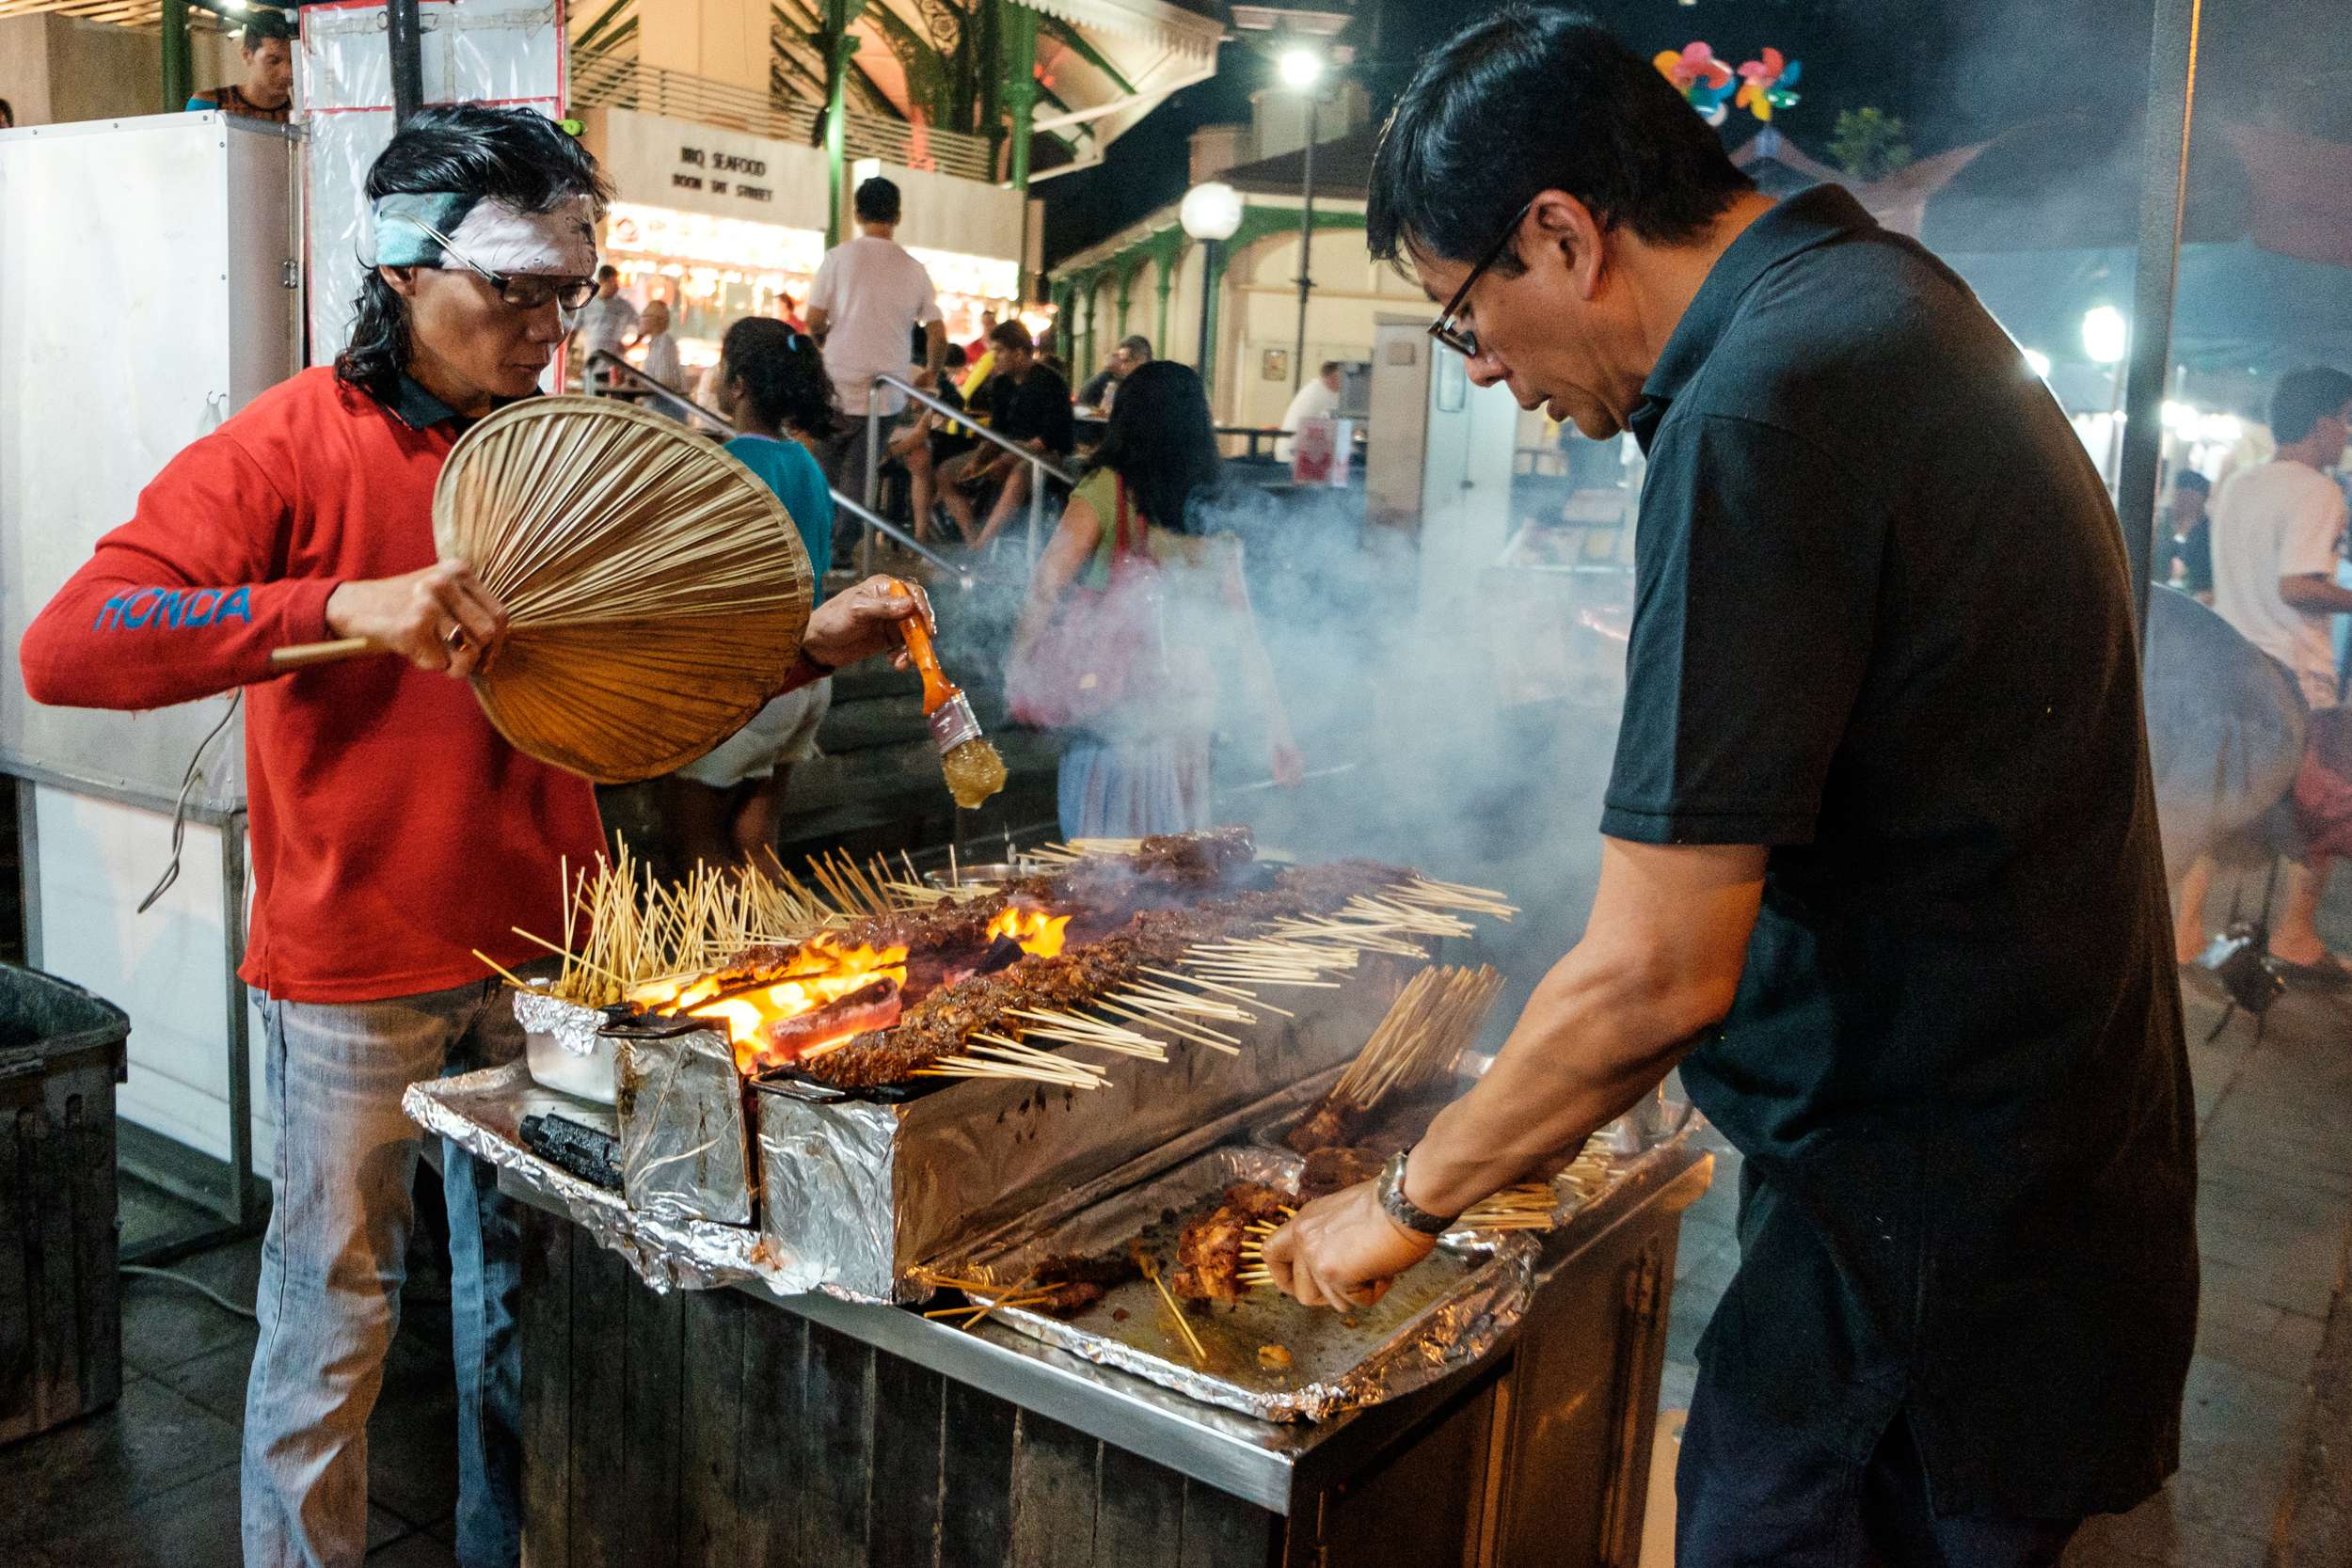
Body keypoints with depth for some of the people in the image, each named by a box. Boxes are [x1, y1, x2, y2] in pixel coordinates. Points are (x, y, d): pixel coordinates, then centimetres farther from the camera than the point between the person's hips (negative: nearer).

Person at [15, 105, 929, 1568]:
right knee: (333, 1318, 8)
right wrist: (349, 602, -31)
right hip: (354, 967, -4)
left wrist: (811, 645, -6)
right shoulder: (290, 447, -10)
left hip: (545, 948, 5)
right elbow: (66, 647, -20)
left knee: (526, 1295, 17)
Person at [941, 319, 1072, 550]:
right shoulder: (1000, 383, 9)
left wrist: (1009, 461, -27)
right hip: (1008, 451, 8)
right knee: (945, 476, -4)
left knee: (1020, 473, -43)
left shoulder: (1051, 384, -13)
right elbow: (997, 431, 11)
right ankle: (972, 542, -20)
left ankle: (982, 545, -44)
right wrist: (979, 458, -8)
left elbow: (1050, 438, -20)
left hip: (1046, 455, -8)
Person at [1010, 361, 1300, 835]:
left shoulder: (1107, 489, -5)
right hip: (1192, 711, 5)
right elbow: (1245, 633, 8)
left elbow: (1046, 588, -15)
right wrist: (1278, 730, 12)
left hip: (1113, 701, -4)